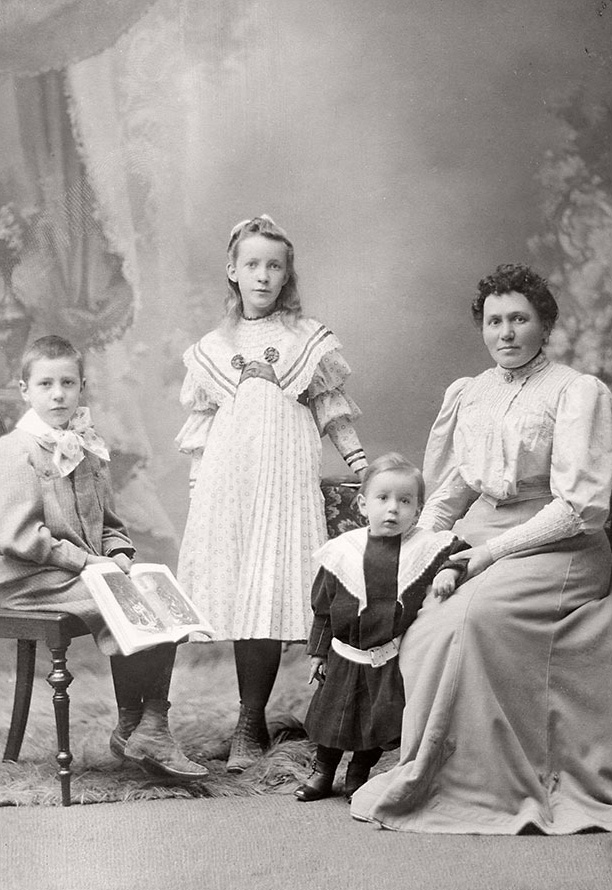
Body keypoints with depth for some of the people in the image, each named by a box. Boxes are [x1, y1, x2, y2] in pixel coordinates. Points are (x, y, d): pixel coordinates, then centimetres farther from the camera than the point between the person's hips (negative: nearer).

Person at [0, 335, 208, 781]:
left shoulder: (88, 450, 15)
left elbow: (108, 522, 21)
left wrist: (118, 553, -1)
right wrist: (87, 561, -18)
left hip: (91, 569, 7)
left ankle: (153, 727, -10)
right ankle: (130, 727, -4)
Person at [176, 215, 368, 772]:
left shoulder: (309, 339, 9)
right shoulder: (212, 349, 14)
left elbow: (332, 409, 12)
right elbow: (201, 423, 17)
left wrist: (365, 470, 6)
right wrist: (198, 484, 10)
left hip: (286, 474, -2)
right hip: (228, 477, 2)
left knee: (269, 591, -9)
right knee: (238, 594, -1)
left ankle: (250, 724, -5)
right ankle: (253, 721, 8)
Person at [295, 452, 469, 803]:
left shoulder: (426, 547, -7)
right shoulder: (343, 550, -4)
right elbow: (323, 607, 3)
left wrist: (449, 572, -26)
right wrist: (318, 651, 5)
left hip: (393, 659, 0)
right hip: (346, 654, 1)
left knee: (382, 720, 6)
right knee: (332, 718, 11)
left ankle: (359, 777, 30)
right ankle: (322, 773, 35)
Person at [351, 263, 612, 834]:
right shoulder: (467, 395, 15)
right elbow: (447, 491, 21)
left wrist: (493, 551, -13)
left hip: (555, 548, -6)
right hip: (478, 543, 6)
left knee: (473, 617, -30)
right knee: (423, 633, -19)